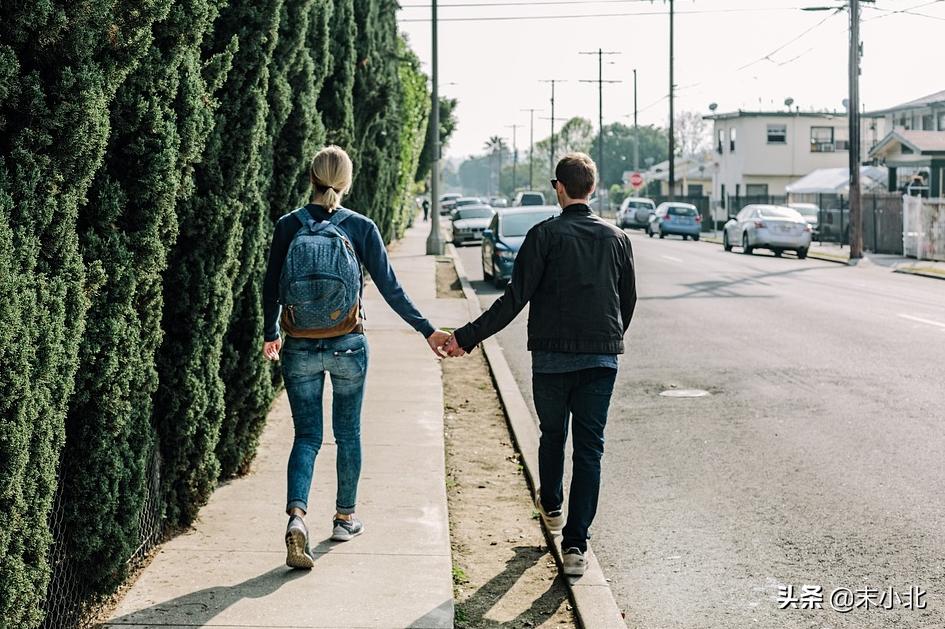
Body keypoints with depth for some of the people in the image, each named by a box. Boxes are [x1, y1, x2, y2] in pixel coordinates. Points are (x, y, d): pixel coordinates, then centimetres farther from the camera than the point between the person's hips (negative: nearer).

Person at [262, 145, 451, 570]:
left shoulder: (288, 226, -3)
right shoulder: (360, 227, -6)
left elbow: (271, 288, 4)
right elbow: (390, 288, -4)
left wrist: (271, 335, 21)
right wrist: (427, 331, 4)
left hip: (299, 349, 1)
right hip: (347, 346, -1)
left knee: (306, 436, 7)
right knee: (347, 433, 16)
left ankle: (296, 515, -15)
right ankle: (345, 518, 28)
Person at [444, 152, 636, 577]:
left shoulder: (544, 235, -8)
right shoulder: (616, 238, 4)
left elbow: (514, 299, -13)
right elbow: (628, 300, 13)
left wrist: (466, 338, -9)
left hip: (552, 356, -2)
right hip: (602, 358, 2)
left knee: (552, 434, 21)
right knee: (590, 448, 2)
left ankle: (551, 506, 43)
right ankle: (575, 543, -4)